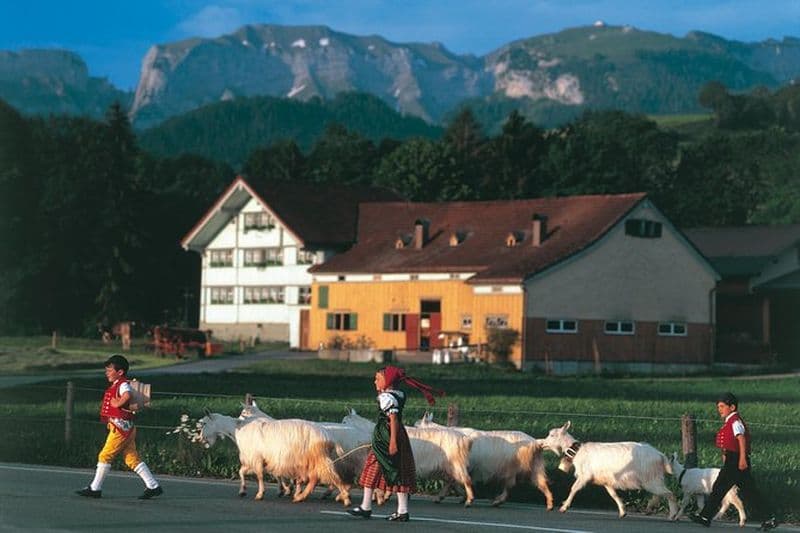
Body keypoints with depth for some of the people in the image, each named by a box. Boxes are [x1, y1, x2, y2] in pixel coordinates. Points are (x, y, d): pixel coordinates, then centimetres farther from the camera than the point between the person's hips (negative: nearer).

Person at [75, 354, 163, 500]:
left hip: (121, 427, -10)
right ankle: (153, 486, 7)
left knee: (105, 456, -5)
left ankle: (95, 488, 1)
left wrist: (118, 403, -21)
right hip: (125, 428, 10)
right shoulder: (114, 386, 20)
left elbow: (127, 395, -34)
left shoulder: (123, 384, -12)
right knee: (132, 459, 8)